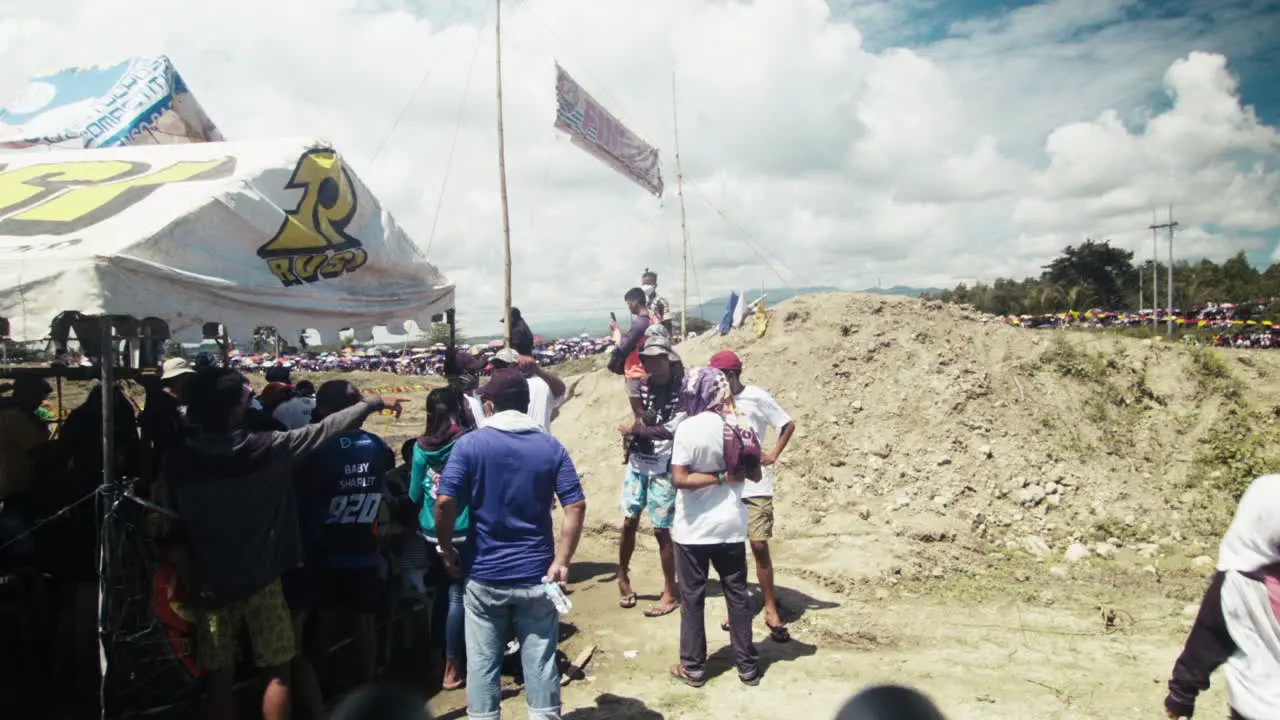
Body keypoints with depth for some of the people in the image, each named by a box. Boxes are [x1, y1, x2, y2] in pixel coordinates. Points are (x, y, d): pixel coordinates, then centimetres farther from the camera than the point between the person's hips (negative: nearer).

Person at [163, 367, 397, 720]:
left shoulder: (177, 460, -8)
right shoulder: (264, 448, -16)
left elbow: (170, 517, 5)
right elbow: (323, 429, -6)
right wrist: (369, 404, 6)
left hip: (210, 582, 3)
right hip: (260, 578, -3)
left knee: (219, 676, 12)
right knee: (278, 671, 9)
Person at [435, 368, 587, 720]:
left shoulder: (470, 444, -6)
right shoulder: (551, 447, -1)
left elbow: (445, 502, -13)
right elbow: (576, 506, -7)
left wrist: (447, 550, 1)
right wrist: (561, 561, -3)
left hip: (484, 574, -1)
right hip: (536, 574, 1)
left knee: (482, 661, 12)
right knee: (540, 660, 10)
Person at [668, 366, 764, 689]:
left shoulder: (688, 428, -15)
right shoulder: (741, 425, -2)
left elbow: (679, 479, -21)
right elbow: (754, 475, 4)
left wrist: (720, 477, -15)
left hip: (693, 529, -4)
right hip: (731, 525, 4)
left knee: (692, 597, 9)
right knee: (738, 594, 13)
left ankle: (693, 667, 18)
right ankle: (748, 666, 20)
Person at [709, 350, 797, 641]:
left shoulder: (757, 397, -8)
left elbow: (788, 425, 1)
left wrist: (773, 455, -4)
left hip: (754, 486, -3)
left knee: (759, 546, -3)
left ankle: (771, 609, 9)